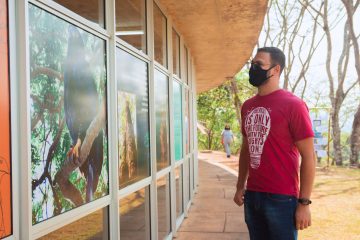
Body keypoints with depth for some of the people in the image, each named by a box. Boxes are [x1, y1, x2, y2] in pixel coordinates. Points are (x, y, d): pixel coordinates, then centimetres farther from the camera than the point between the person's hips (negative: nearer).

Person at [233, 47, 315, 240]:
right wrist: (240, 187, 12)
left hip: (282, 197, -6)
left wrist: (304, 202, -13)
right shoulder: (247, 106, 8)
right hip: (252, 195, 6)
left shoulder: (293, 104, -11)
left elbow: (308, 157, -11)